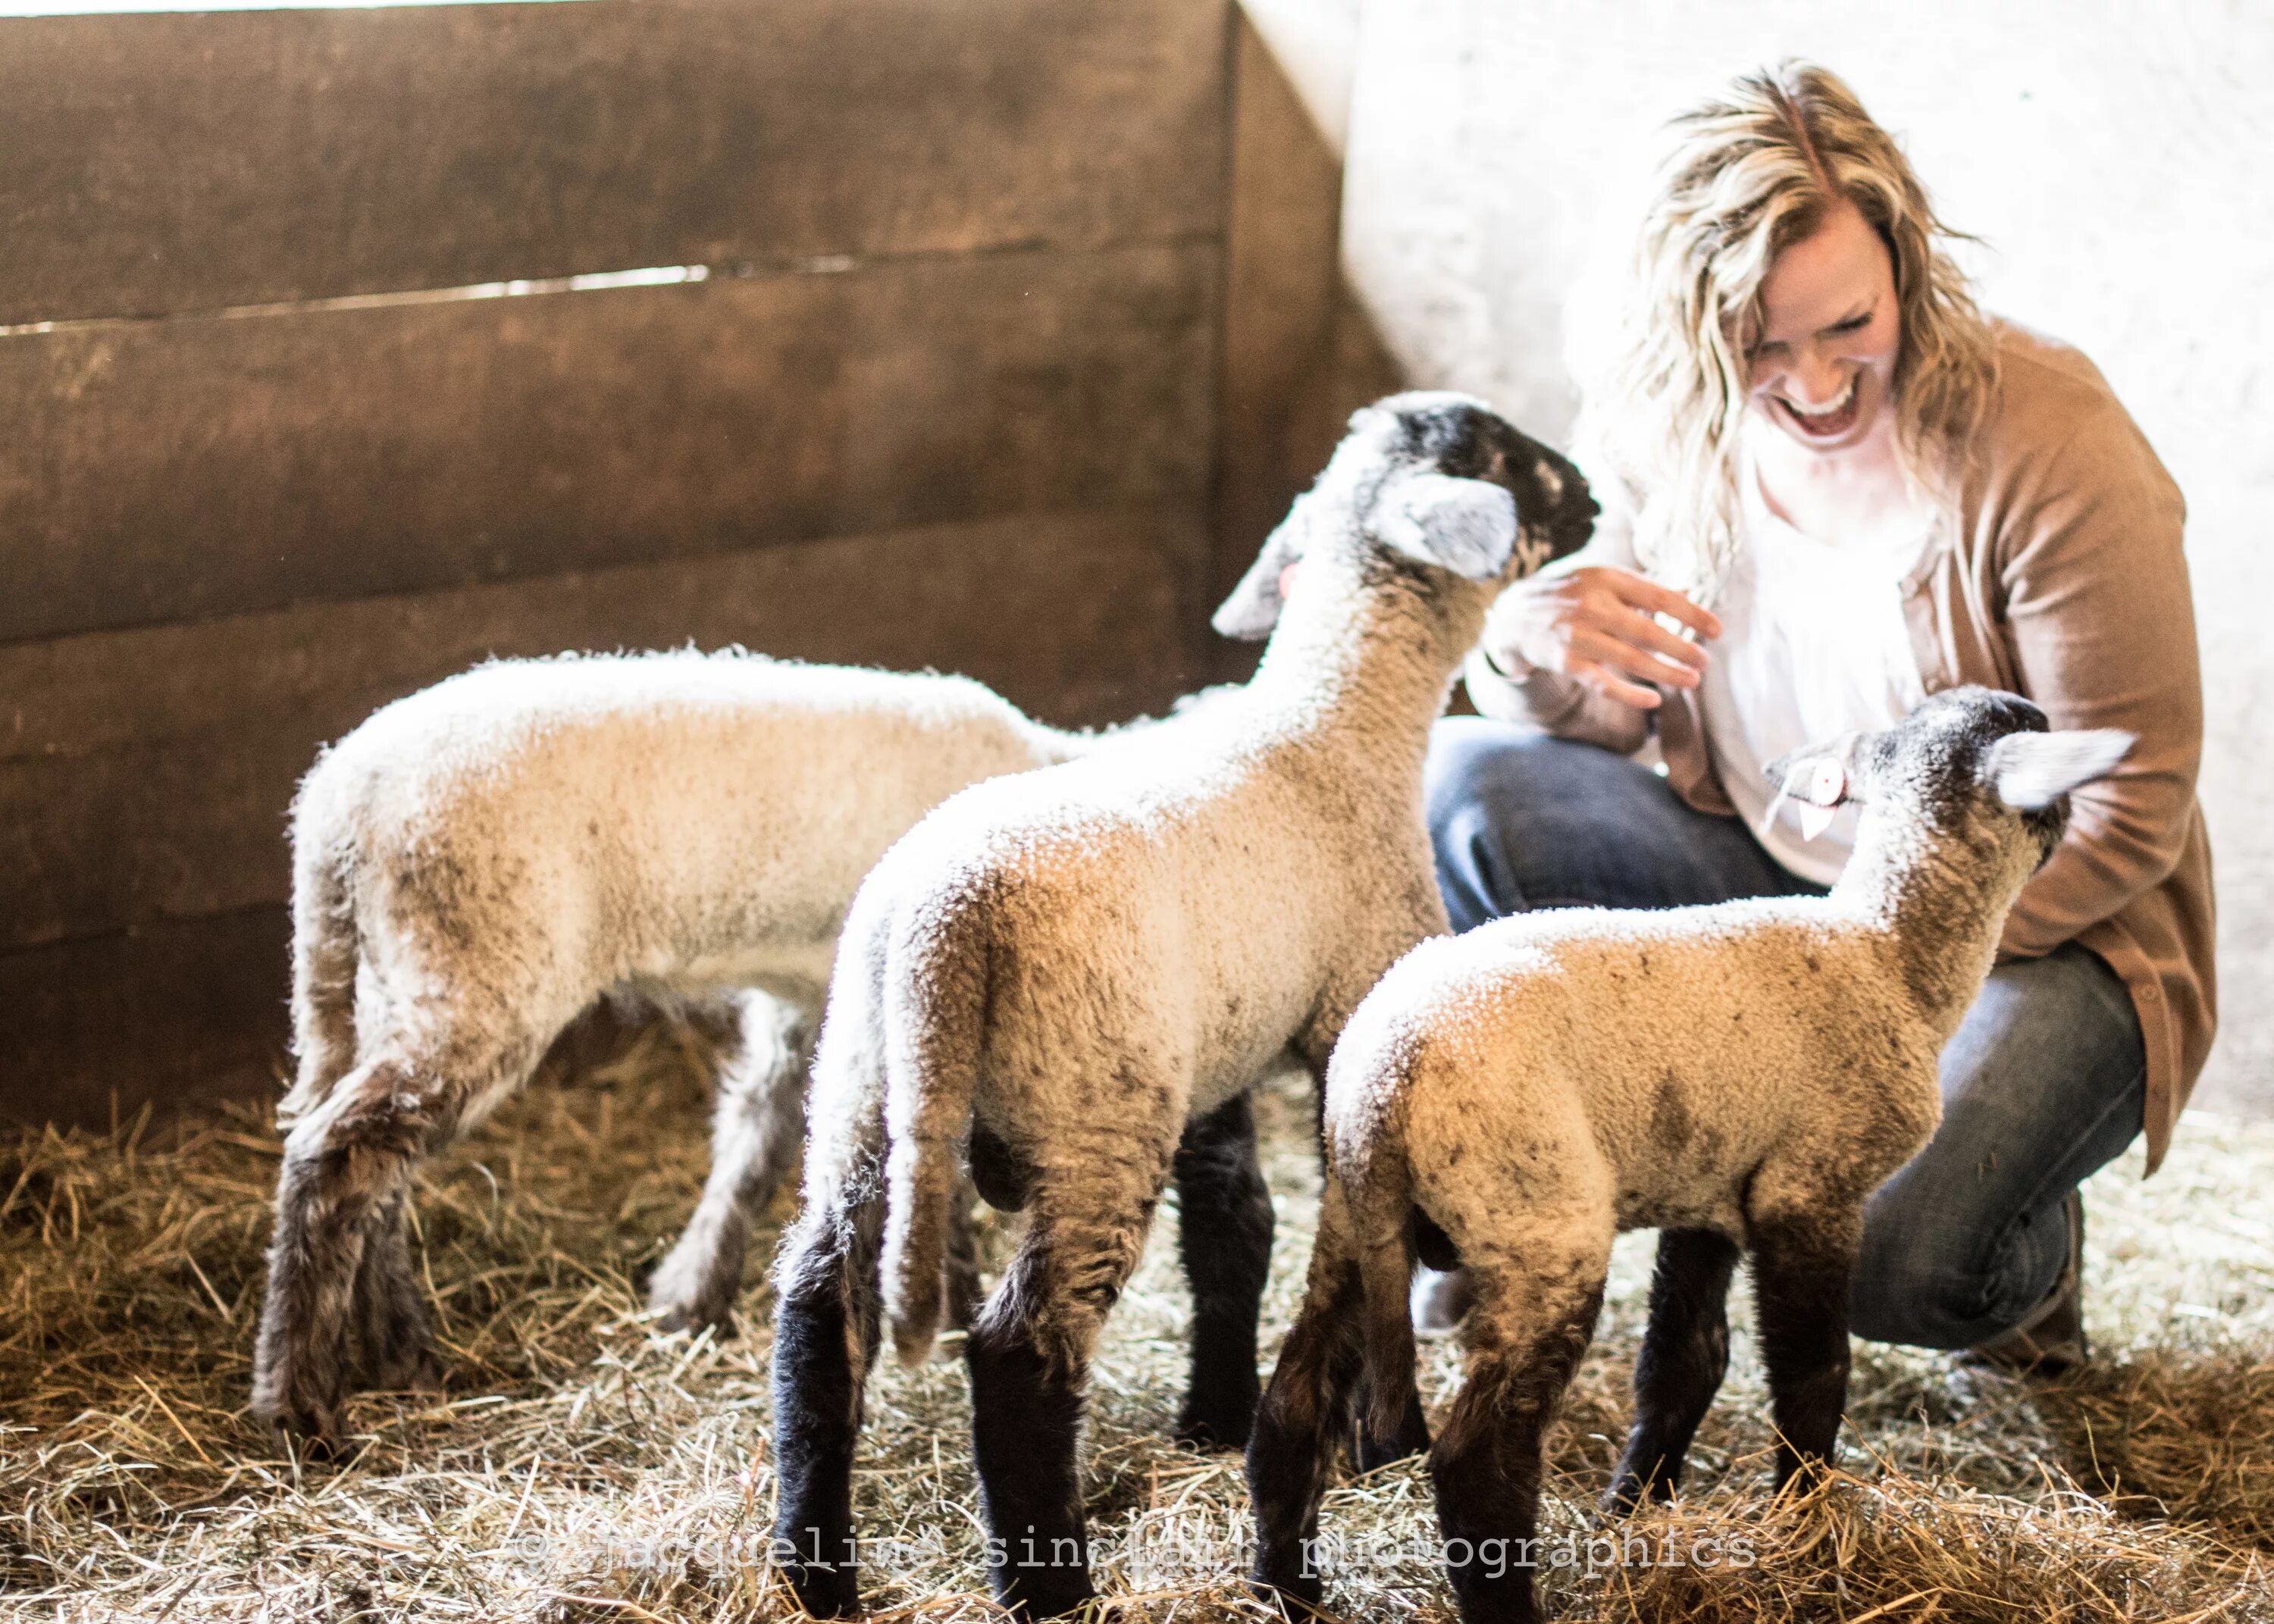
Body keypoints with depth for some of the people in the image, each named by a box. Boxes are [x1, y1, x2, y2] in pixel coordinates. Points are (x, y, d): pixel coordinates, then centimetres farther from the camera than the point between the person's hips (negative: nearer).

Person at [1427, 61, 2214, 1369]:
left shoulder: (2048, 442, -21)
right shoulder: (1661, 426, -7)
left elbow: (2130, 806, -17)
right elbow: (1602, 724, 0)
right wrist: (1537, 639, -26)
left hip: (2032, 935, -4)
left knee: (1880, 1261, -32)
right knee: (1465, 778, -19)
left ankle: (2017, 1250, 7)